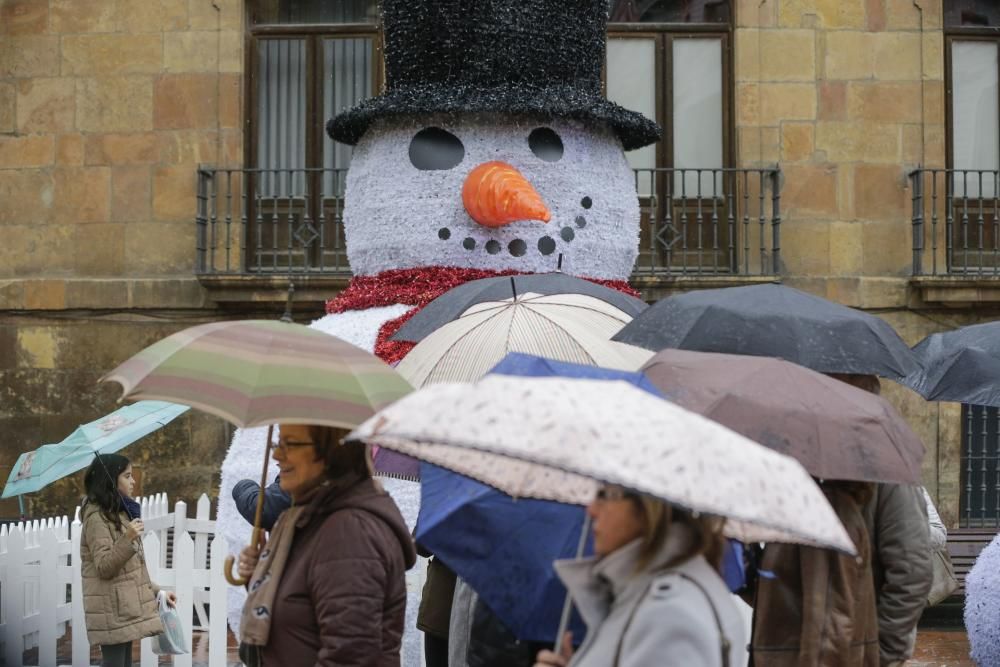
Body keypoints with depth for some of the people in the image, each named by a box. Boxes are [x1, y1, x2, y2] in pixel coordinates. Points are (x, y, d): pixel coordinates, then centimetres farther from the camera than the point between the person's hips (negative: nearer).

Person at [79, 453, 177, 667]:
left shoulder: (119, 513, 17)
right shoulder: (97, 517, -12)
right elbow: (104, 567, -18)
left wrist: (157, 592, 18)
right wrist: (128, 539, -30)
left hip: (126, 607, 9)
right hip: (111, 610, -9)